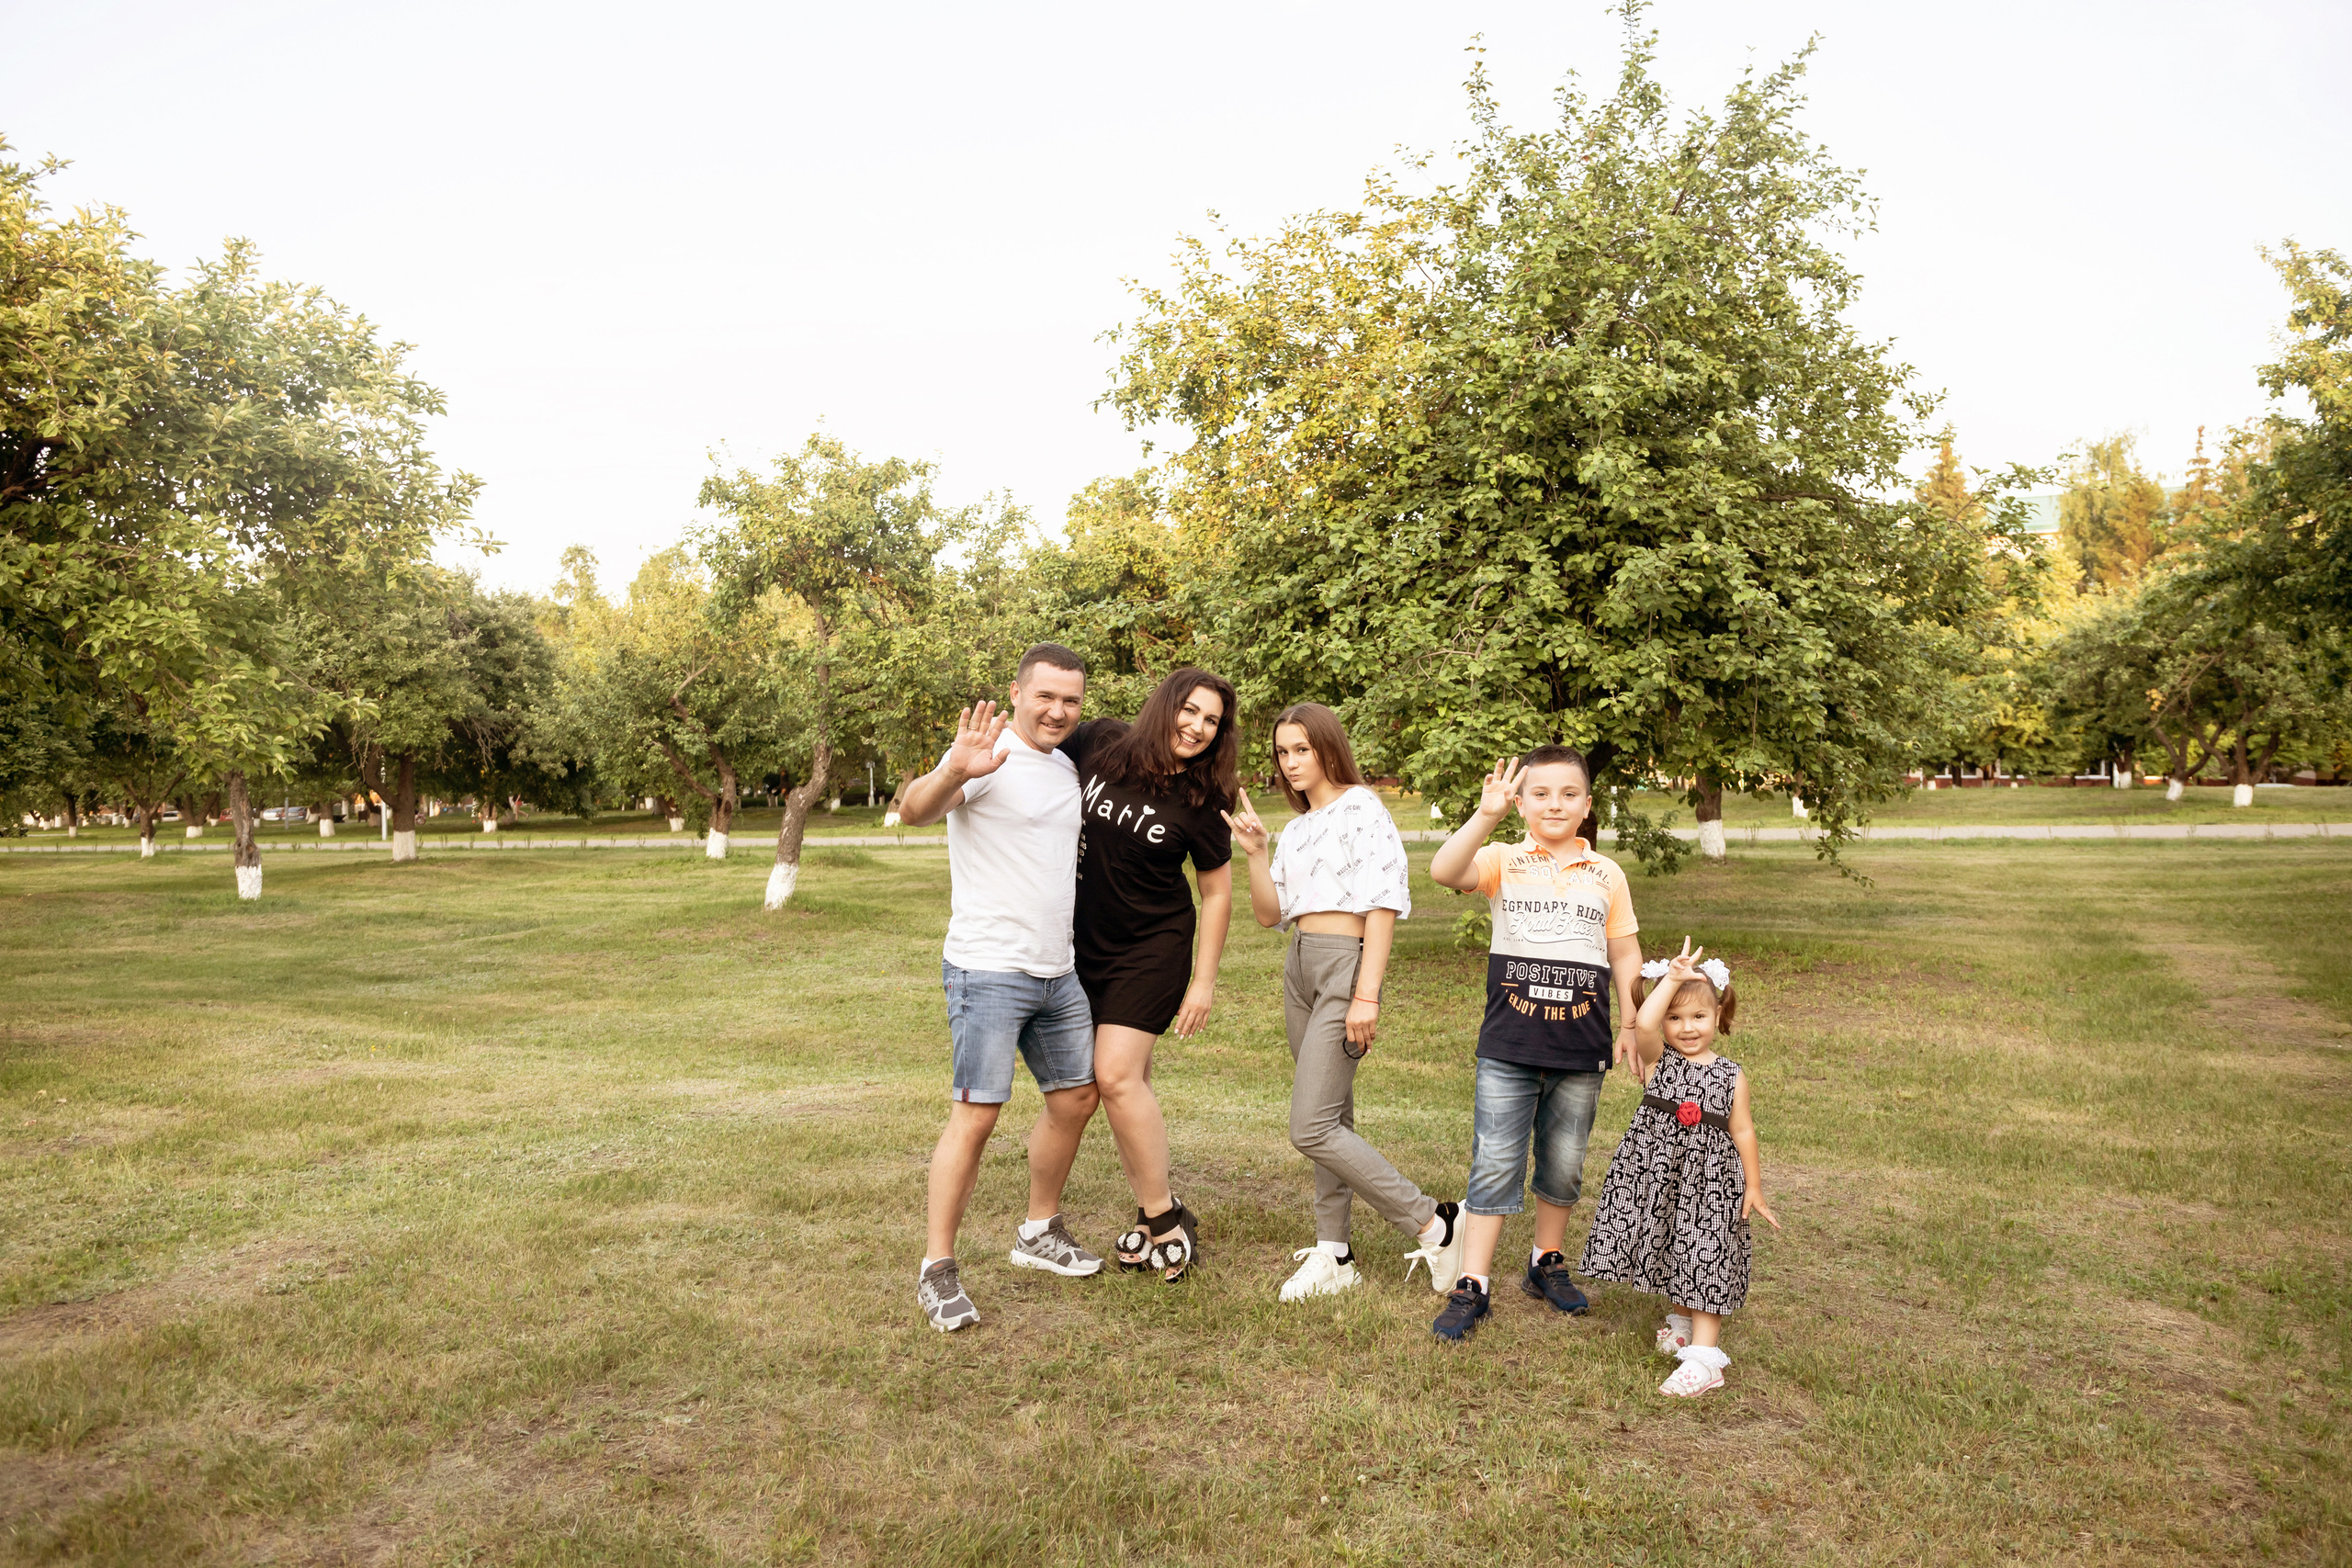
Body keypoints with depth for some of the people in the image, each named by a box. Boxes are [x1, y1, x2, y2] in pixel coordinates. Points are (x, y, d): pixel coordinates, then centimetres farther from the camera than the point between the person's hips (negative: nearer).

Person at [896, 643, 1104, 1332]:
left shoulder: (1068, 769, 13)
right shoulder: (989, 758, -13)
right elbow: (914, 811, -32)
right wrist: (953, 772, -51)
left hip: (1056, 972, 8)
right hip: (988, 968, -8)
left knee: (1075, 1099, 15)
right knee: (977, 1114, -8)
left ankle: (1040, 1232, 33)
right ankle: (937, 1270, 5)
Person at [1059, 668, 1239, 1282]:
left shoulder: (1200, 803, -11)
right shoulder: (1098, 743, -6)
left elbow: (1217, 892, -3)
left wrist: (1205, 980, -4)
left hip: (1153, 949, -4)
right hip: (1086, 944, 4)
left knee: (1115, 1075, -14)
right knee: (1128, 1082, 9)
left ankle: (1163, 1216, 1)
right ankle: (1153, 1214, 21)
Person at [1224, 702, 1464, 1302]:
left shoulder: (1362, 809, -7)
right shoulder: (1298, 827, 17)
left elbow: (1383, 905, -14)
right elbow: (1269, 914, 13)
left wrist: (1366, 994, -19)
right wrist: (1255, 852, -1)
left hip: (1345, 965, -8)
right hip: (1300, 968, 8)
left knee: (1311, 1129, -12)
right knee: (1333, 1119, 11)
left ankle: (1435, 1224, -1)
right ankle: (1333, 1256, 18)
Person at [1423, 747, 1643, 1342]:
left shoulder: (1606, 874, 7)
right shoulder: (1503, 862, -1)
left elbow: (1625, 953, 13)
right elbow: (1443, 871, -21)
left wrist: (1630, 1025, 8)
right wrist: (1487, 815, -30)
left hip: (1581, 1051, 2)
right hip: (1508, 1047, -2)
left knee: (1564, 1165, 14)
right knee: (1494, 1164, 0)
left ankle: (1547, 1262, 35)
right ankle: (1473, 1286, 8)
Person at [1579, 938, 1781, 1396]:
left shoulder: (1731, 1076, -3)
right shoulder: (1657, 1060, -5)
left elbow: (1743, 1131, 3)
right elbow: (1643, 1023, -25)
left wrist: (1754, 1187, 3)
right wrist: (1672, 977, -25)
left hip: (1710, 1181, -2)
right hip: (1657, 1176, 2)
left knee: (1704, 1259, -1)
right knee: (1668, 1251, 16)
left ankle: (1704, 1355, 2)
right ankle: (1681, 1320, 41)